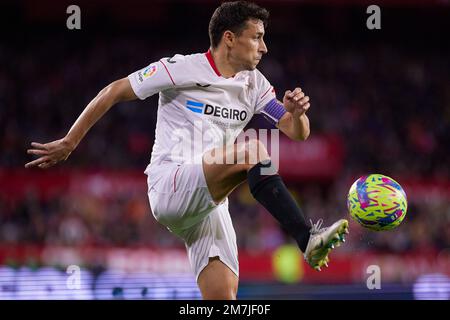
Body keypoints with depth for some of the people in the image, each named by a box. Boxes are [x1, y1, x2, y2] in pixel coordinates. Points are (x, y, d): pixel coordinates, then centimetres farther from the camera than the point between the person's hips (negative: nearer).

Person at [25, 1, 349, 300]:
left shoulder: (255, 84, 13)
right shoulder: (181, 69, -5)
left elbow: (298, 133, 12)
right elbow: (114, 92, 1)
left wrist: (296, 113, -13)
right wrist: (70, 142, 3)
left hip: (210, 199, 7)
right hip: (169, 188, -7)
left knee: (223, 296, -12)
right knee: (254, 151, -30)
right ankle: (308, 239, -39)